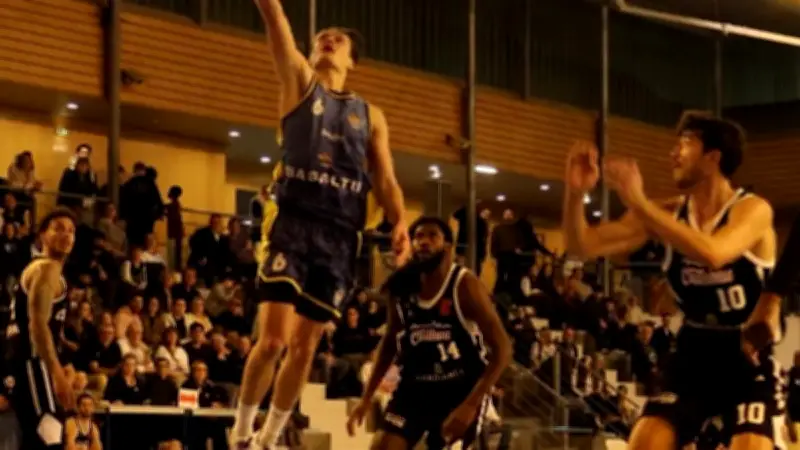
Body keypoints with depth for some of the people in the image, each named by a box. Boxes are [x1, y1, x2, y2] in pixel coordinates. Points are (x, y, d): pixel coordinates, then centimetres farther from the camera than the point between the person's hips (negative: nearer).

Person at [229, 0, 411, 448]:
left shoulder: (371, 115, 18)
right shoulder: (300, 84, 13)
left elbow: (385, 180, 11)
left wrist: (399, 222, -8)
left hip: (340, 235, 3)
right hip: (292, 225, -3)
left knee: (306, 347, 6)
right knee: (275, 339, -13)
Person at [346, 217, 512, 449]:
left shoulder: (464, 285, -18)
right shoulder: (401, 288, -3)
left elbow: (502, 349, -20)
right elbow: (390, 342, 14)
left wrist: (470, 405, -27)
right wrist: (367, 397, 8)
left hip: (462, 387, -4)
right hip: (416, 385, 4)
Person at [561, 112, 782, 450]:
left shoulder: (753, 210, -16)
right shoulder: (666, 213, -2)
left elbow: (713, 254, -39)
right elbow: (583, 245, -3)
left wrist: (639, 202, -39)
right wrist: (576, 193, -23)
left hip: (748, 358, -5)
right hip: (694, 352, 5)